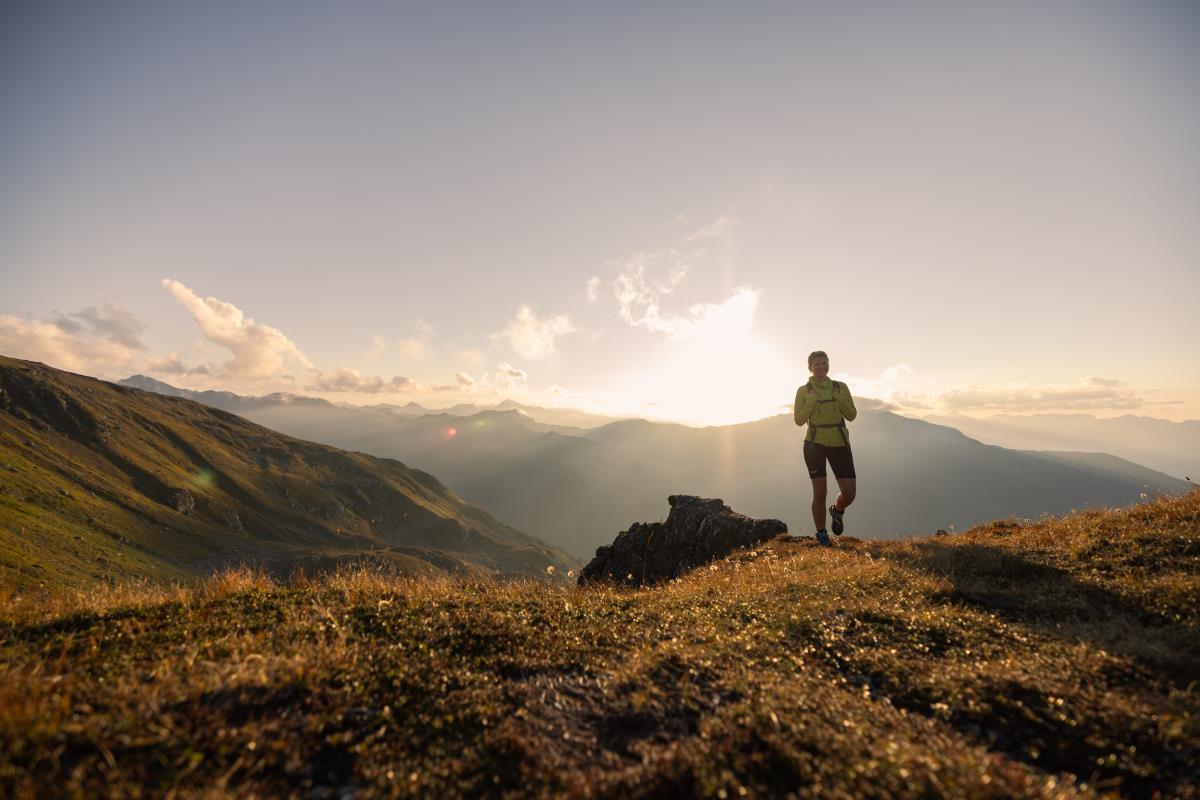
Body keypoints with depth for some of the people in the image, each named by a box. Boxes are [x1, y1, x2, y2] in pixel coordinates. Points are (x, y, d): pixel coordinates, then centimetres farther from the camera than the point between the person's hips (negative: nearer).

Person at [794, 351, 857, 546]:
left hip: (840, 444, 2)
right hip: (815, 444, -2)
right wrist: (811, 401, -16)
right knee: (819, 492, -2)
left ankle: (837, 510, 33)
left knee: (849, 493, -3)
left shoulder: (841, 387, 7)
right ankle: (821, 534, 18)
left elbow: (852, 415, 2)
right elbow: (799, 420, -4)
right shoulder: (804, 391, 2)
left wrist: (840, 399, -13)